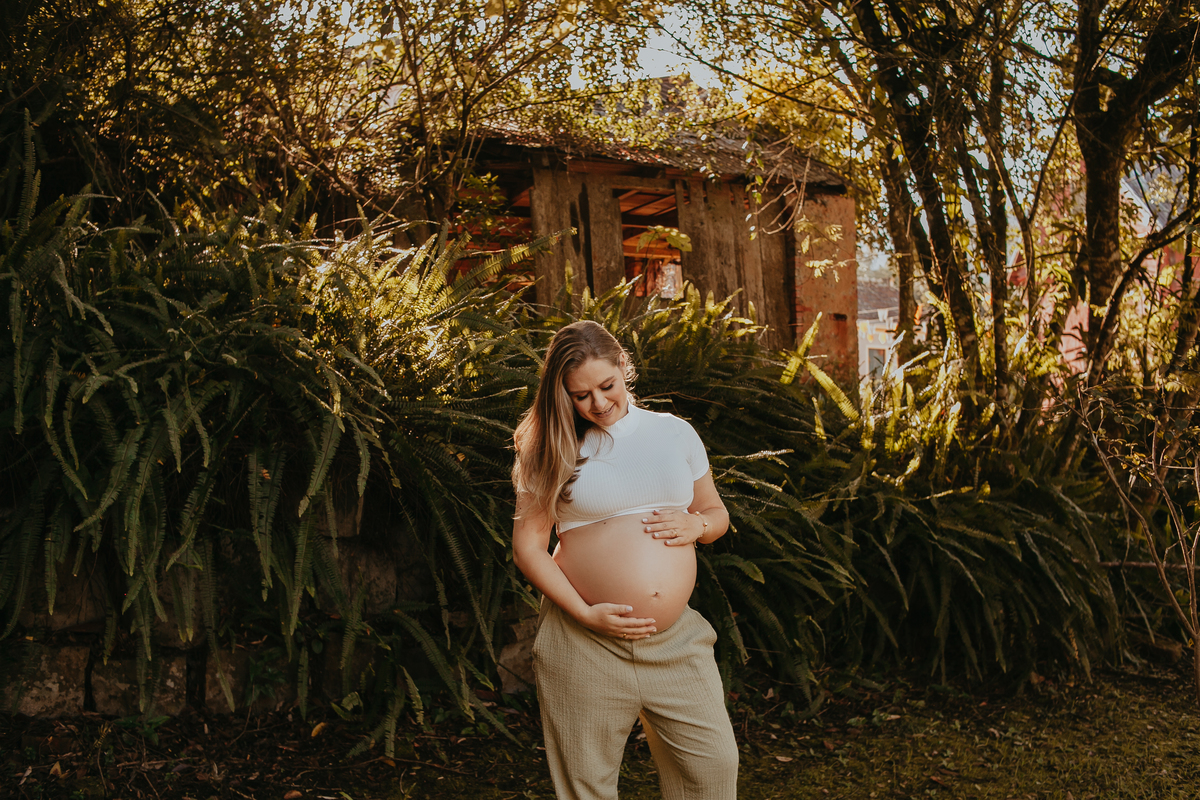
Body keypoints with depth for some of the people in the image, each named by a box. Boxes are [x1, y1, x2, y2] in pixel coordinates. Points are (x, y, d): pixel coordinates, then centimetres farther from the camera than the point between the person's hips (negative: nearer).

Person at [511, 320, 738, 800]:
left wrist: (697, 526, -4)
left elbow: (717, 514, 20)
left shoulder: (675, 433, 10)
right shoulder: (558, 449, 1)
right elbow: (527, 545, -2)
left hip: (675, 639, 3)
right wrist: (585, 613, -13)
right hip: (585, 644, -2)